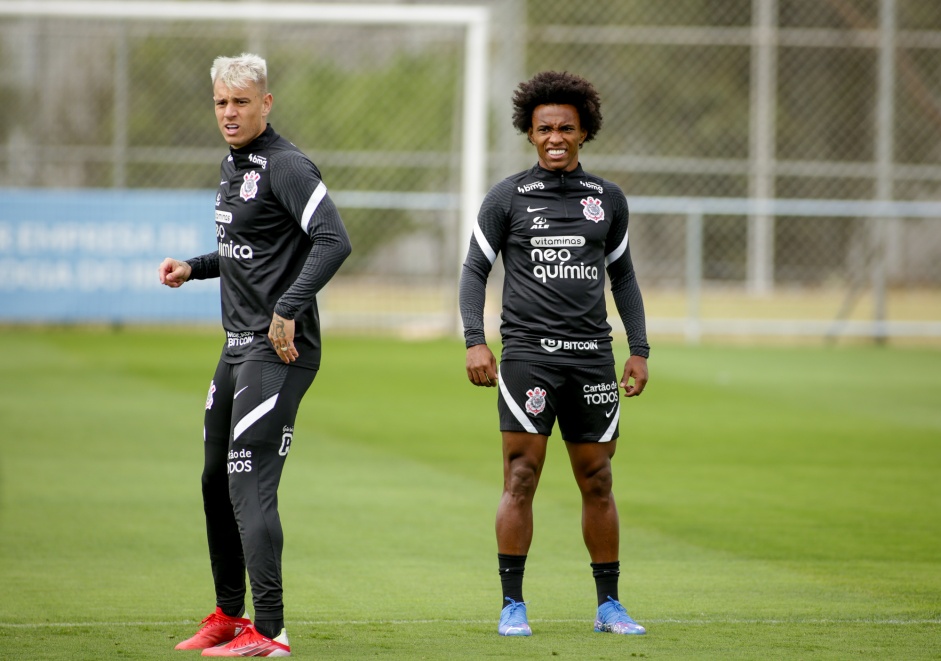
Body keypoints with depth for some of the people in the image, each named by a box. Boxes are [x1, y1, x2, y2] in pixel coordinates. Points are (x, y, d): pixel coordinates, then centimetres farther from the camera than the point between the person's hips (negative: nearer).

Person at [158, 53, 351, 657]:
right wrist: (194, 267, 16)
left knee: (250, 486, -13)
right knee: (216, 479, 16)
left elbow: (334, 241, -25)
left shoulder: (286, 167, -14)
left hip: (279, 352, -10)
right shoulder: (234, 164, 16)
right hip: (239, 347, 10)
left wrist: (287, 310, -28)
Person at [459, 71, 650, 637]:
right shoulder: (508, 199, 2)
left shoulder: (608, 200, 10)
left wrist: (640, 350, 13)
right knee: (520, 480, -6)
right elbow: (475, 270, 5)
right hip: (529, 352, -3)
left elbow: (623, 276, 19)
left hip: (592, 357, 3)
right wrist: (475, 341, -7)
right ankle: (513, 606, 0)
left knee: (598, 484, 6)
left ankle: (609, 605, 14)